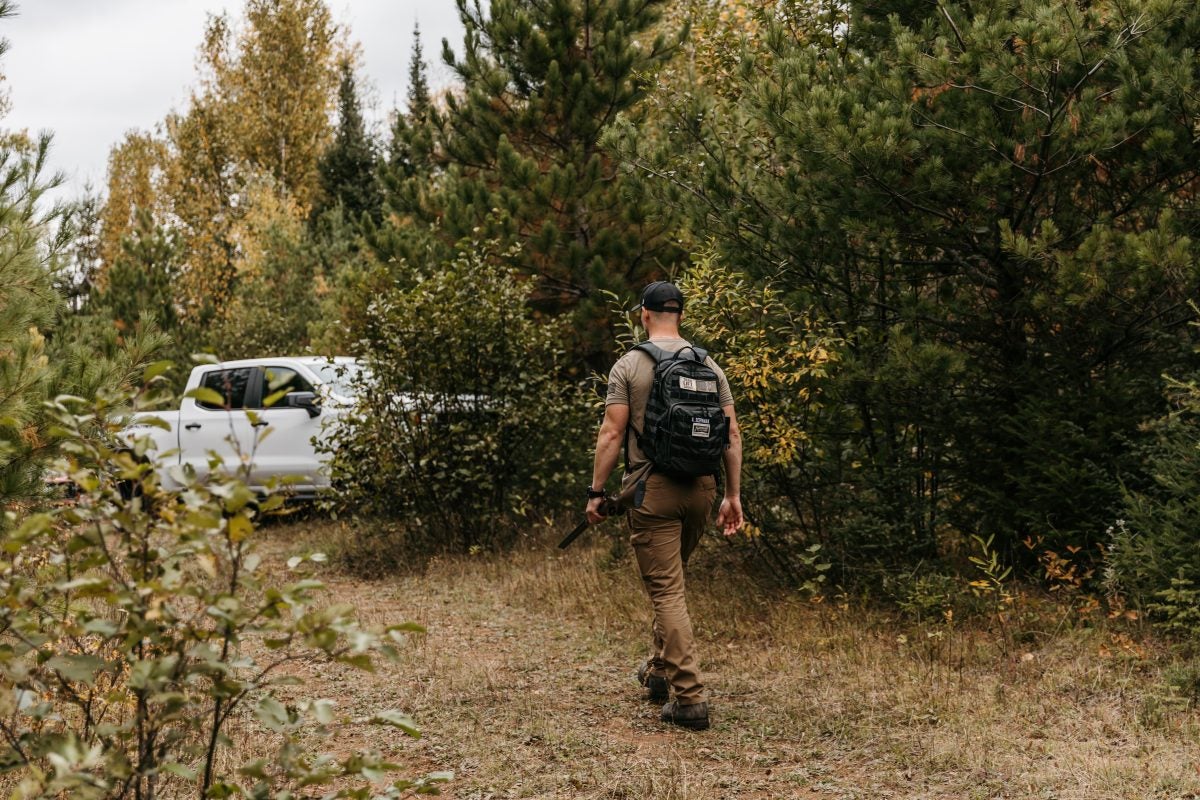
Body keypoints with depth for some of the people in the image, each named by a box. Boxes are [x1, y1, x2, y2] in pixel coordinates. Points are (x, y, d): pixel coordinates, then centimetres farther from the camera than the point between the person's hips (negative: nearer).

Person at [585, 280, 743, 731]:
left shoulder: (629, 365, -3)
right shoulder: (708, 364, 10)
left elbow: (611, 434, -8)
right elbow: (731, 434, 6)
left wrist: (596, 492, -2)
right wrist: (733, 495, 11)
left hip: (654, 490, -5)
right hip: (701, 488, 5)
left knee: (666, 592, -4)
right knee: (671, 579, 24)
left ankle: (690, 698, -10)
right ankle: (659, 671, 36)